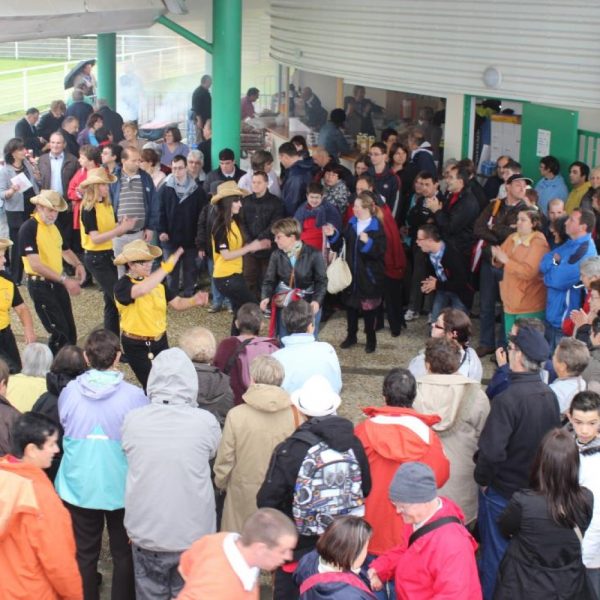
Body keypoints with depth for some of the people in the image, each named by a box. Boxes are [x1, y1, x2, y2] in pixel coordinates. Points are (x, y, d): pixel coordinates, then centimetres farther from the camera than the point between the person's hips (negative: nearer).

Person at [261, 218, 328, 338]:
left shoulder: (313, 254, -14)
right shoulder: (277, 255, -4)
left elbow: (322, 281, -8)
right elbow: (269, 280, 1)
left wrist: (317, 300, -24)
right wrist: (266, 297, -18)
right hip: (284, 304, 3)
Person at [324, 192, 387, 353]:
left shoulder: (377, 227, -13)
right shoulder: (352, 224, 4)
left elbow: (380, 251, -19)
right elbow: (342, 245, 9)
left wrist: (367, 242, -33)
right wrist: (334, 236, -7)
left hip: (369, 275, -5)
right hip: (351, 272, 5)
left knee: (368, 307, 5)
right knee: (350, 304, 14)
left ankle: (371, 338, 20)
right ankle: (351, 335, 30)